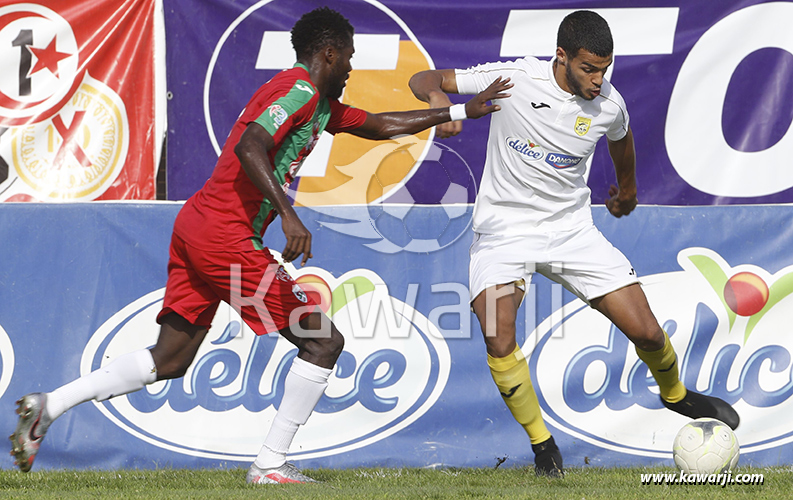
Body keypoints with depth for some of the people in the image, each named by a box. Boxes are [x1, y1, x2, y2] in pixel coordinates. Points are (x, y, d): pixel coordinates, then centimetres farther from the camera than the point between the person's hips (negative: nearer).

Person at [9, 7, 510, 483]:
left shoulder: (319, 105, 23)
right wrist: (288, 214, -32)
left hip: (194, 228, 10)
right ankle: (271, 465, -2)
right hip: (227, 236, -10)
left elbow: (382, 125, 34)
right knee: (324, 341, -3)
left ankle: (50, 404, 2)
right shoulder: (298, 90, -10)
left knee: (170, 360, 11)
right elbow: (249, 147, -25)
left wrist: (460, 110, 34)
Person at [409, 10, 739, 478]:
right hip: (505, 230, -2)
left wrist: (628, 188, 36)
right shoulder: (514, 79, -18)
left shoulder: (608, 105, -8)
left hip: (572, 229, 3)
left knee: (647, 332, -2)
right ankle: (541, 442, -4)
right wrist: (438, 98, -36)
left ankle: (676, 394, 33)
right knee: (499, 338, -25)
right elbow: (423, 80, -13)